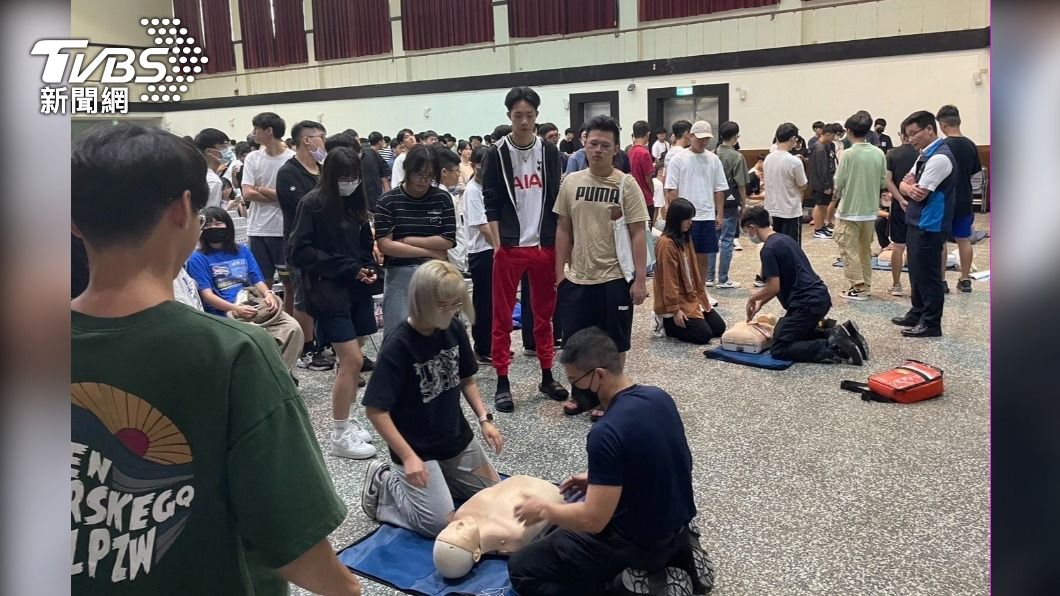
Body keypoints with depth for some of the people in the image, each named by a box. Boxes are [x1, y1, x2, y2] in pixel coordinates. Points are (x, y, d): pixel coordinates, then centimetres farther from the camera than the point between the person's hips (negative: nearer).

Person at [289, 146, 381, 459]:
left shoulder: (356, 203, 10)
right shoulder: (312, 203, -8)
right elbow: (299, 251, -12)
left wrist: (369, 268, -1)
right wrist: (347, 268, -16)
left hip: (357, 290, 6)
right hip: (328, 292, -6)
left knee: (351, 361, 9)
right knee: (352, 360, -9)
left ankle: (344, 423, 23)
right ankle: (339, 436, 3)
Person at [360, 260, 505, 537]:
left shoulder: (454, 328, -6)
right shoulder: (398, 345, -25)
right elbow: (376, 411, -22)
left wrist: (484, 419, -3)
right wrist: (408, 457, -25)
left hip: (458, 438, 7)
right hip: (417, 448, -7)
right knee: (440, 524, -11)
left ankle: (438, 478, 26)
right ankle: (385, 483, 11)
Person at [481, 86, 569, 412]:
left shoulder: (550, 151, 6)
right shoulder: (497, 153, -2)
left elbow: (556, 198, 9)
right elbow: (491, 204, -3)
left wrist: (558, 242, 3)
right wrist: (498, 245, -10)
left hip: (544, 247, 3)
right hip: (509, 248, -3)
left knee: (545, 314, 12)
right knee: (502, 317, 2)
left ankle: (547, 377, 23)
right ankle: (502, 383, 11)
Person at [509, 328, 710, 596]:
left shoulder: (606, 433, -29)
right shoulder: (659, 397, -4)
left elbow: (593, 520, -25)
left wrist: (544, 509, -8)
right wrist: (598, 480, 14)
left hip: (638, 542, -8)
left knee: (521, 568, 2)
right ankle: (676, 552, 14)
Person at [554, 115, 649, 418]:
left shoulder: (626, 185, -7)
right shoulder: (570, 182, 3)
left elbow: (637, 234, -8)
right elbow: (563, 229, 9)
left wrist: (640, 279, -12)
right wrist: (560, 271, 6)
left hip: (615, 278, -3)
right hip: (577, 278, 3)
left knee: (614, 343, 7)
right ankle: (582, 393, 30)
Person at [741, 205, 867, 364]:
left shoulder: (769, 249, -15)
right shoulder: (784, 238, 15)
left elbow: (773, 288, -16)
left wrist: (753, 298, 2)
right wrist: (760, 303, 20)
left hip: (807, 303, -10)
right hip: (820, 297, 10)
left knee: (779, 349, -3)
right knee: (798, 333, 26)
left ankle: (835, 348, -12)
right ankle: (837, 334, 8)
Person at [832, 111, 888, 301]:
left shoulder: (849, 154, -15)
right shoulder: (879, 154, -2)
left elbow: (838, 184, -12)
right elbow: (883, 183, 4)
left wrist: (838, 194, 9)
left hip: (849, 210, -5)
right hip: (870, 210, 5)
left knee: (850, 250, 4)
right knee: (866, 250, 17)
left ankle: (858, 287, 3)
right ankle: (866, 285, 23)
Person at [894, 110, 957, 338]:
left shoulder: (939, 157, -18)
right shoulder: (924, 155, 13)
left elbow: (920, 194, -18)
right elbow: (904, 185, 12)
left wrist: (910, 186, 3)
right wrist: (910, 188, -11)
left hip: (930, 226, -9)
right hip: (917, 222, 9)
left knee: (927, 274, -2)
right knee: (916, 270, 17)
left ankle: (931, 324, 7)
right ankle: (918, 313, 30)